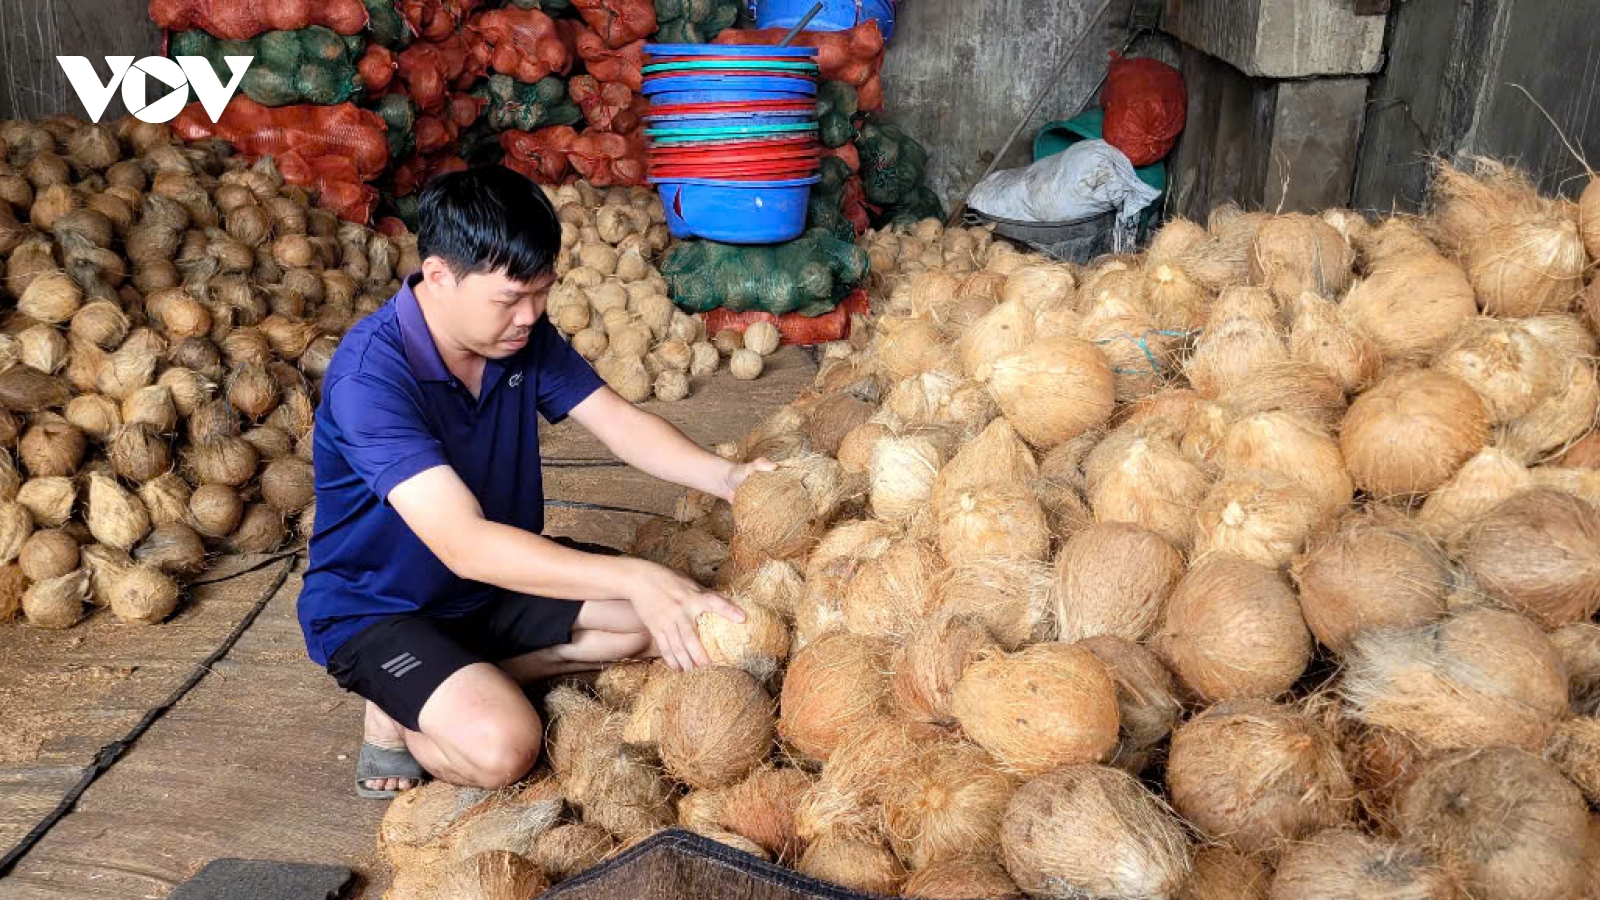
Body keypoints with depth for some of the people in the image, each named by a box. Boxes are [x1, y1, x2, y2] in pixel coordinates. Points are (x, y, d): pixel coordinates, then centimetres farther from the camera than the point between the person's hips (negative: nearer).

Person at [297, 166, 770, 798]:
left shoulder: (522, 335, -9)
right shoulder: (369, 375, -31)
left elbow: (618, 423, -9)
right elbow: (464, 544, -40)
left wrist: (726, 477, -29)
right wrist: (634, 578, -49)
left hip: (501, 576, 7)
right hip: (378, 609, -7)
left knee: (676, 618, -3)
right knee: (501, 746, -32)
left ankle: (477, 676, 0)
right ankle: (398, 707, 0)